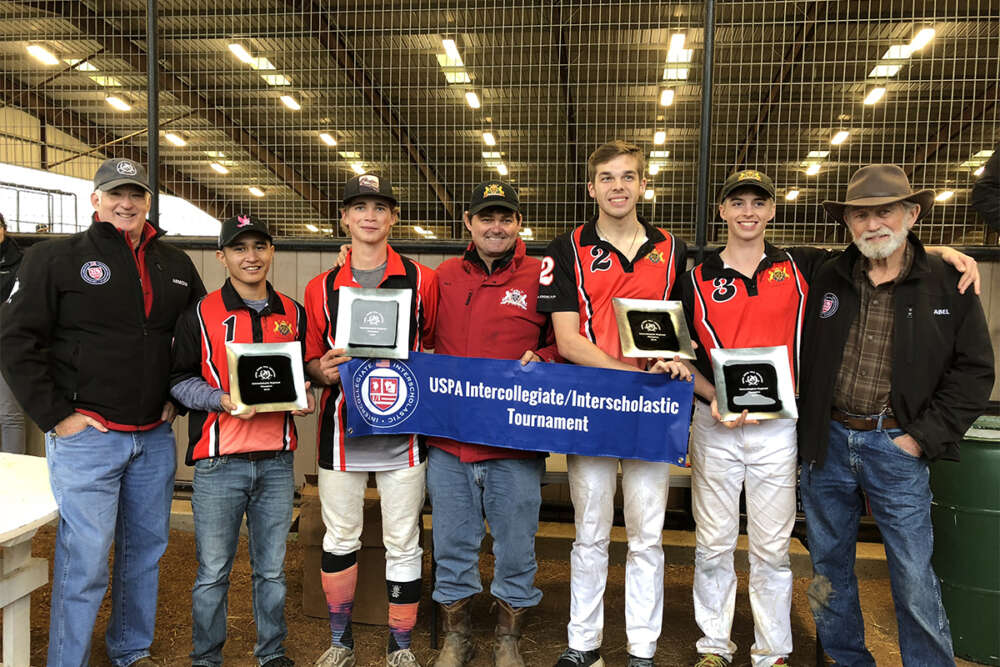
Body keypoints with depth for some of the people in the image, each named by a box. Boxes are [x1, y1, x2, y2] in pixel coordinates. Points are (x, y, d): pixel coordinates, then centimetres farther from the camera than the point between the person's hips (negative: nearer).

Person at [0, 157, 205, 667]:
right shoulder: (56, 258, -2)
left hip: (155, 438, 5)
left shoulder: (175, 265, 10)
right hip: (85, 435, -5)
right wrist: (55, 416, -10)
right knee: (85, 561, -2)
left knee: (146, 551, 15)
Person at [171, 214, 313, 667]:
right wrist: (222, 400, -16)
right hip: (219, 463, -2)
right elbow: (180, 379, 0)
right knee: (213, 572, 7)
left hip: (277, 461, 3)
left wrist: (304, 398, -3)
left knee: (272, 569, 14)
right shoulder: (201, 314, 0)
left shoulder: (293, 314, 10)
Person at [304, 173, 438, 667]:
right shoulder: (322, 288, 6)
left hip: (402, 431, -1)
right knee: (340, 540, 14)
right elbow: (312, 359, 11)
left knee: (403, 544, 7)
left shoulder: (422, 280, 2)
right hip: (341, 430, 2)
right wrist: (322, 370, -11)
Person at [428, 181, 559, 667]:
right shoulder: (445, 276, 9)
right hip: (447, 442, 3)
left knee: (516, 552, 11)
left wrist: (541, 359, -15)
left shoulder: (541, 277, 0)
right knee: (452, 549, 15)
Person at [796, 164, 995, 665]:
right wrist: (803, 426, 1)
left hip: (896, 446, -3)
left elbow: (974, 370, -1)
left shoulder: (947, 283, -2)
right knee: (828, 568, 14)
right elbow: (799, 358, 10)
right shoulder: (825, 280, 4)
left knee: (914, 578, 3)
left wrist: (923, 437, -7)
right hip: (826, 442, 3)